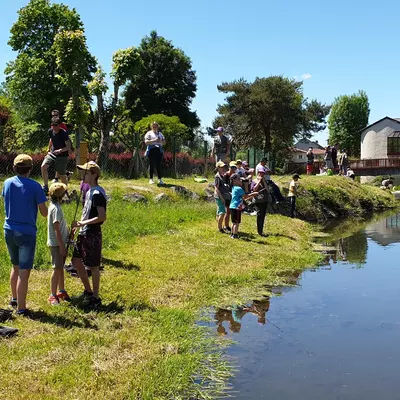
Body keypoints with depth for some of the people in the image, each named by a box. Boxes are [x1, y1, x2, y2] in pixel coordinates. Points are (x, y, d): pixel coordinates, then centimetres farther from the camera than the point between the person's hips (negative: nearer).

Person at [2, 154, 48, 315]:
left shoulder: (7, 183, 1)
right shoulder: (34, 186, -14)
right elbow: (44, 213, -11)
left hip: (9, 230, 6)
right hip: (26, 233, -6)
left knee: (16, 266, 23)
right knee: (24, 271, 0)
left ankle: (14, 299, 37)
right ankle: (21, 307, 4)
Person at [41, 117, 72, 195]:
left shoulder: (63, 133, -20)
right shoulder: (50, 131, -2)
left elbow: (68, 146, -19)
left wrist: (60, 150, -33)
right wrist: (49, 150, 25)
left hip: (62, 156, -5)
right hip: (52, 153, 5)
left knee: (62, 175, 1)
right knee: (43, 166, -16)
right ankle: (45, 187, -7)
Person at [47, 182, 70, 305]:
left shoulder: (55, 206, 10)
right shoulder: (56, 209, -19)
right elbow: (56, 229, -21)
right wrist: (61, 246, -21)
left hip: (60, 242, 9)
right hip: (56, 243, -9)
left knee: (60, 267, 17)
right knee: (57, 269, -3)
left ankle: (61, 291, 29)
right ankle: (53, 295, 5)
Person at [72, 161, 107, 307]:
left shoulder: (97, 193, -18)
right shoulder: (90, 191, 12)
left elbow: (102, 217, -25)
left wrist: (83, 223, -21)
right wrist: (78, 224, 13)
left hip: (92, 234, -10)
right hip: (84, 233, 10)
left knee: (93, 266, 0)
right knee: (76, 261, 16)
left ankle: (95, 298, 13)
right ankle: (88, 291, 29)